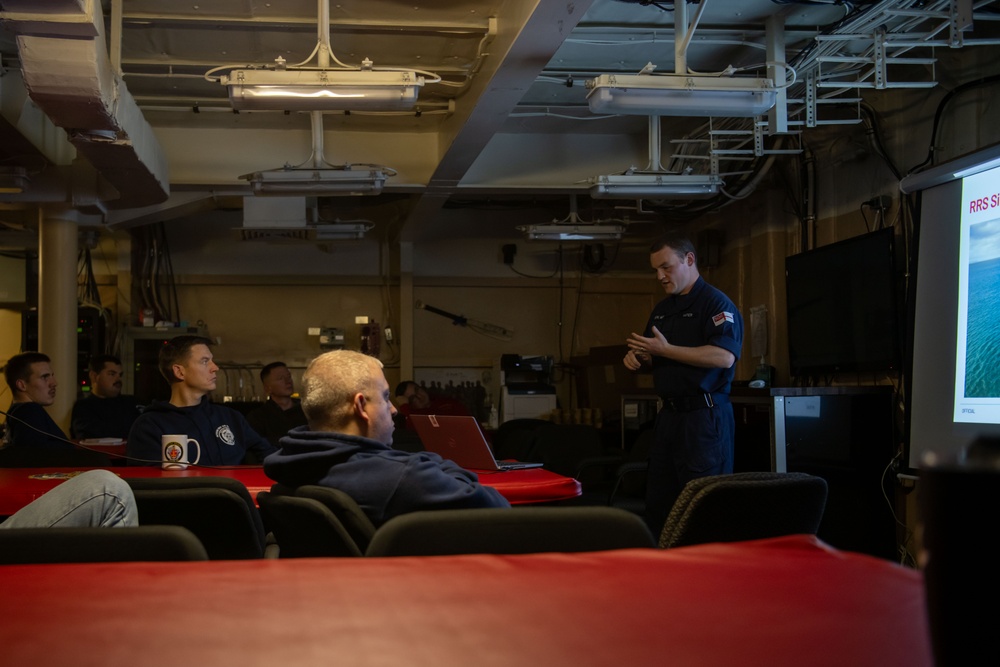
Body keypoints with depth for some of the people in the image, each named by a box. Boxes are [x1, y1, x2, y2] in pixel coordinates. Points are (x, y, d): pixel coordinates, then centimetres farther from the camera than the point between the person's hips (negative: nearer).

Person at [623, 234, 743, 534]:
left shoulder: (716, 303, -10)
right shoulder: (662, 309, 17)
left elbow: (724, 357, -23)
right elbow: (653, 356, 28)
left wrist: (666, 350, -21)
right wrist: (637, 356, 3)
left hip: (704, 416, -9)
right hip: (669, 415, 9)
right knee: (658, 501, 11)